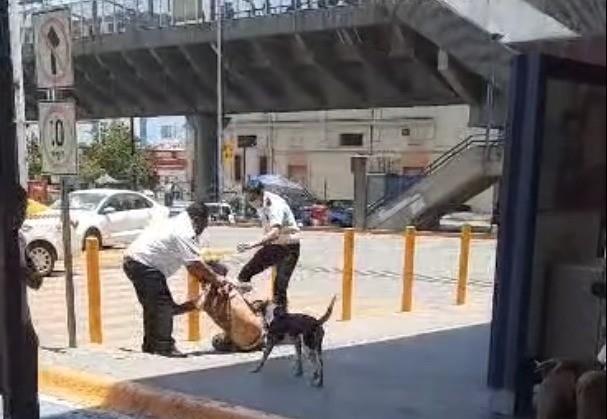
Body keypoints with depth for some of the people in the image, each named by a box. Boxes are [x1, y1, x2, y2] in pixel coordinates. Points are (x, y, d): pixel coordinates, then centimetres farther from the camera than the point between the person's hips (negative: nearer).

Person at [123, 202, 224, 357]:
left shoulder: (178, 224, 15)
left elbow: (190, 265, 15)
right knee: (162, 304, -8)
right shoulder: (184, 232, -18)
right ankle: (164, 346, -3)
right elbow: (196, 264, -19)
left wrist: (207, 277, 9)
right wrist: (215, 279, -8)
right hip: (144, 264, -11)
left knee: (152, 305, 18)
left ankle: (150, 344, 26)